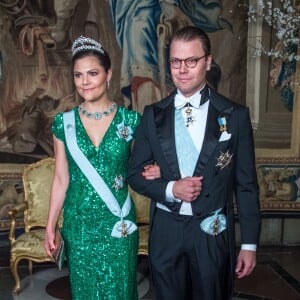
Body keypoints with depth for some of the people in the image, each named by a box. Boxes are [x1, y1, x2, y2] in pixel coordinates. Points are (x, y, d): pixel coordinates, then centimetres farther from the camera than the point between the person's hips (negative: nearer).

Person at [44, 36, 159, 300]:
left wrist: (153, 172, -17)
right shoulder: (64, 123, -2)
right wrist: (50, 226, 4)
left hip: (118, 223, -1)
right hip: (78, 224, 2)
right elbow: (61, 179, 4)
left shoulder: (130, 119, -6)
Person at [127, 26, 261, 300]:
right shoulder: (153, 114, 1)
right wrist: (170, 189, -14)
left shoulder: (235, 115, -4)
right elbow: (135, 174, 4)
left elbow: (246, 184, -1)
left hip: (214, 232, -1)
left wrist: (249, 243, -2)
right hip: (165, 231, 2)